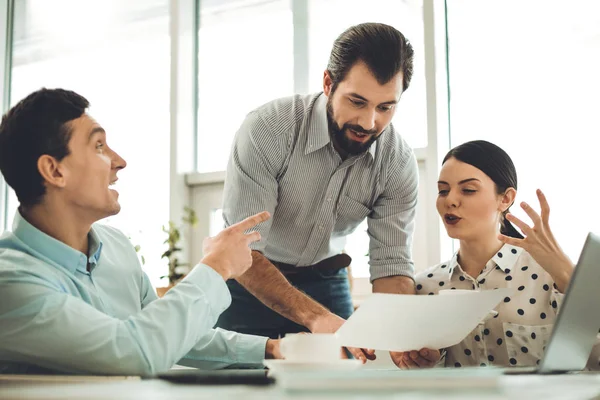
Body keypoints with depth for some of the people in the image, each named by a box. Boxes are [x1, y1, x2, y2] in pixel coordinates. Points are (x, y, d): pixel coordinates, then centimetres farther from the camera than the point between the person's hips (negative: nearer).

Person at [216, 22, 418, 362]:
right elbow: (243, 250, -31)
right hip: (251, 282, -2)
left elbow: (392, 265, -16)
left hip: (326, 283, 3)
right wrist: (316, 318, -44)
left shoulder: (399, 163, -16)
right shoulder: (268, 128, -28)